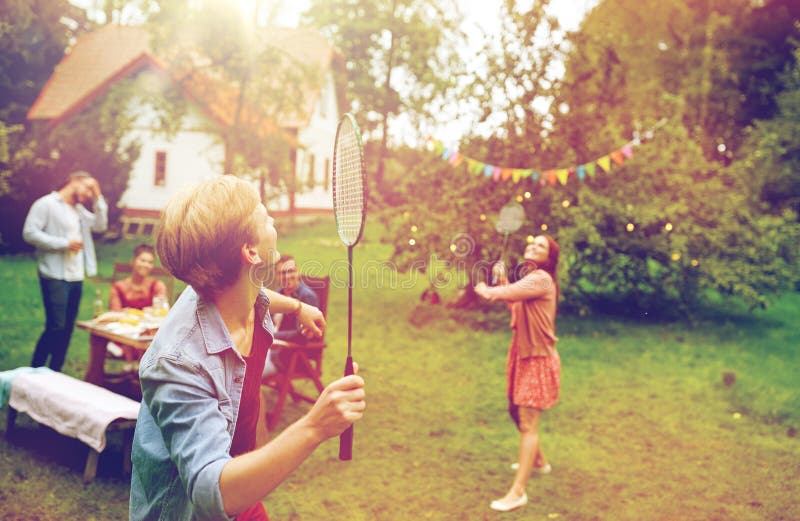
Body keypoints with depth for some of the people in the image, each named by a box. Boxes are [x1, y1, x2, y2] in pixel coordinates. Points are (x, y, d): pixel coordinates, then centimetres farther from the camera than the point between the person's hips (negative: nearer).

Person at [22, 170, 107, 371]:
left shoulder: (79, 209, 19)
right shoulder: (46, 204, -5)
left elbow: (100, 225, 12)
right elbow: (30, 233, -13)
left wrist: (98, 199, 5)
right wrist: (64, 243, -15)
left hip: (76, 277, 8)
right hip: (55, 277, -8)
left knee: (67, 328, 9)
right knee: (56, 327, -13)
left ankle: (54, 373, 17)